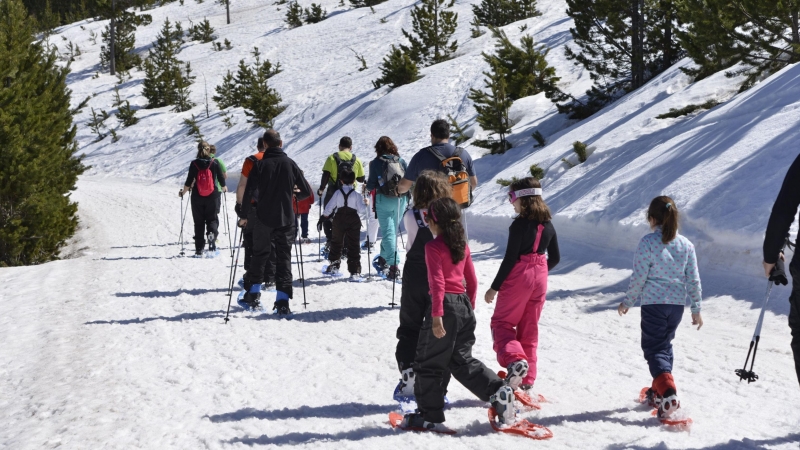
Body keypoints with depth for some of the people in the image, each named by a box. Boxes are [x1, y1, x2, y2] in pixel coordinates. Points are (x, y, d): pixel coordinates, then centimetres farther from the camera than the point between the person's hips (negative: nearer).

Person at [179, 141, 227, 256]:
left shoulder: (194, 164, -5)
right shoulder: (214, 163, -5)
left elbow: (189, 181, -4)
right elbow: (221, 179, -1)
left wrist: (183, 192, 13)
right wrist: (224, 188, 20)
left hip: (197, 197, 1)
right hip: (212, 196, 0)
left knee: (199, 222, 9)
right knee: (212, 219, 11)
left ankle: (199, 249, 9)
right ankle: (212, 233, -22)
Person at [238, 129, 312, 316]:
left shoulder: (260, 165, -6)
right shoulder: (290, 164, -2)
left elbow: (249, 192, -9)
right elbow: (306, 191, 1)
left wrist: (244, 216, 2)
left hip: (263, 220, 0)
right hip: (286, 219, 1)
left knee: (259, 255, 16)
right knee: (284, 258, 5)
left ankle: (253, 293, 18)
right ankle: (282, 300, -2)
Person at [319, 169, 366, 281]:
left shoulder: (337, 193, -1)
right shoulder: (356, 194, -5)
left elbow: (328, 208, -2)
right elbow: (361, 209, -10)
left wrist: (322, 219, 5)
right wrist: (366, 205, 10)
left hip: (339, 221, 1)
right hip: (354, 222, -1)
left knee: (336, 243, 20)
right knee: (353, 246, -1)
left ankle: (334, 266, 27)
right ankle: (354, 272, -6)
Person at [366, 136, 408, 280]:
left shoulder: (376, 163, -3)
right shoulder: (400, 160, 7)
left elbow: (371, 185, -4)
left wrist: (367, 185, 18)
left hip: (384, 200, -4)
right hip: (401, 200, 4)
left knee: (388, 232, -3)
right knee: (393, 230, 18)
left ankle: (393, 265, -13)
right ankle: (383, 259, 32)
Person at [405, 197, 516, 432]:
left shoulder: (433, 247, -10)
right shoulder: (462, 245, 11)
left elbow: (437, 282, -18)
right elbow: (472, 281, 15)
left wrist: (436, 314, -20)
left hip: (445, 304, -7)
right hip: (464, 305, 7)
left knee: (428, 362, 5)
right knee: (462, 360, 17)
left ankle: (430, 416, 10)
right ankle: (498, 391, 1)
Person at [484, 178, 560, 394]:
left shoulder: (519, 224, -15)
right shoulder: (548, 225, 5)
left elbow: (510, 259, -17)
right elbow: (555, 258, 11)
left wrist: (494, 287, -11)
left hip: (518, 277, -6)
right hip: (539, 279, 7)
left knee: (501, 322, 7)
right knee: (529, 329, 14)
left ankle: (514, 359, -19)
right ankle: (527, 379, 17)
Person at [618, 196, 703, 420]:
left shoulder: (647, 243, -12)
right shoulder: (686, 245, 3)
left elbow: (638, 277, -11)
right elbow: (693, 280, 5)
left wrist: (627, 302, 3)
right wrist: (696, 308, 13)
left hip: (653, 303, -5)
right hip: (677, 304, 5)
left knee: (654, 349, 0)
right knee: (665, 345, 21)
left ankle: (668, 393, -20)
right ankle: (658, 392, 30)